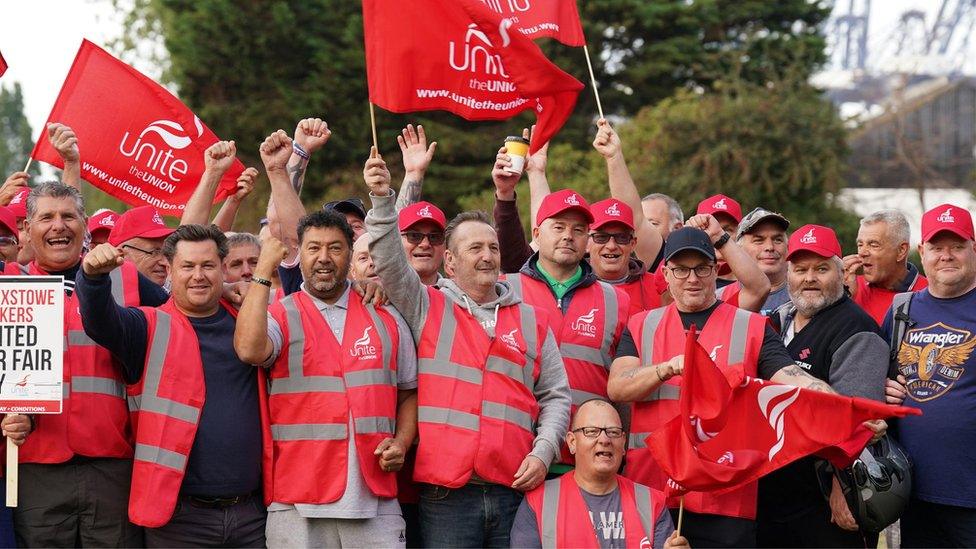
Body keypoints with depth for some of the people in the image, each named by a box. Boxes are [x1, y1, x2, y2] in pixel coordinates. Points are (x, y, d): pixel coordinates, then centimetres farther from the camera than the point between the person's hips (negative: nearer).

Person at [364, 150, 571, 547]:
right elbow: (390, 264, -6)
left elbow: (556, 396, 14)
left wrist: (543, 452, 1)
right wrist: (382, 200, -17)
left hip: (515, 491, 2)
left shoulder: (532, 320, 15)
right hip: (445, 492, -2)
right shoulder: (427, 308, 9)